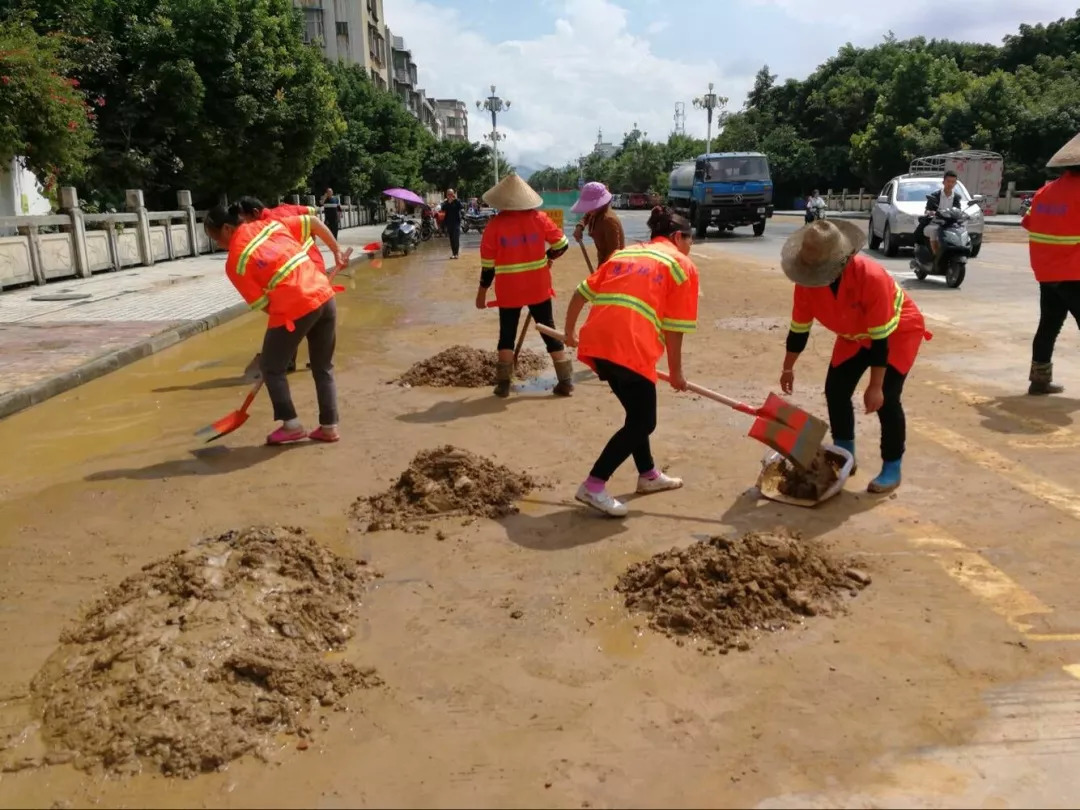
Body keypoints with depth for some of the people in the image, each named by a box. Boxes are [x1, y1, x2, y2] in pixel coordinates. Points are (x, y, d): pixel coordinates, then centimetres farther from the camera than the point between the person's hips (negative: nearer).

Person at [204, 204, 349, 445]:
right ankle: (329, 426, 19)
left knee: (271, 367, 14)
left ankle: (291, 425, 14)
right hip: (324, 296, 6)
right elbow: (313, 223, 14)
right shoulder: (270, 223, 11)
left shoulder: (234, 262, -2)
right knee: (323, 367, 17)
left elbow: (262, 304, 0)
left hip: (294, 309, -6)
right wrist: (337, 251, 22)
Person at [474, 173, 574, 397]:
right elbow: (562, 244, 1)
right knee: (549, 331, 8)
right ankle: (566, 381, 7)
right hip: (539, 287, 1)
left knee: (507, 335, 12)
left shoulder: (495, 225, -8)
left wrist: (482, 291, 7)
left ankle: (503, 383, 9)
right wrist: (548, 257, 21)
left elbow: (488, 264, -4)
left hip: (509, 291, -1)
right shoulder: (538, 218, -5)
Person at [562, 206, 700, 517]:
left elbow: (582, 292, 21)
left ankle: (648, 475, 38)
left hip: (595, 341, 7)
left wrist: (570, 330, 35)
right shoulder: (682, 265, 11)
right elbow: (673, 328, 4)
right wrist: (676, 372, 14)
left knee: (637, 412, 24)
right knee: (642, 421, 5)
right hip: (630, 347, -7)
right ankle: (593, 486, -1)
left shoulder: (624, 253, 27)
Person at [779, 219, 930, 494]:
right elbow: (799, 328, -7)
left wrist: (875, 386, -31)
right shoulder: (807, 280, -23)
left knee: (885, 398, -16)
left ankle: (892, 468, -1)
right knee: (835, 390, 0)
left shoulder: (871, 277, -40)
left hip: (899, 331, -6)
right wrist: (788, 368, 2)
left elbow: (880, 336, -34)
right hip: (854, 335, 6)